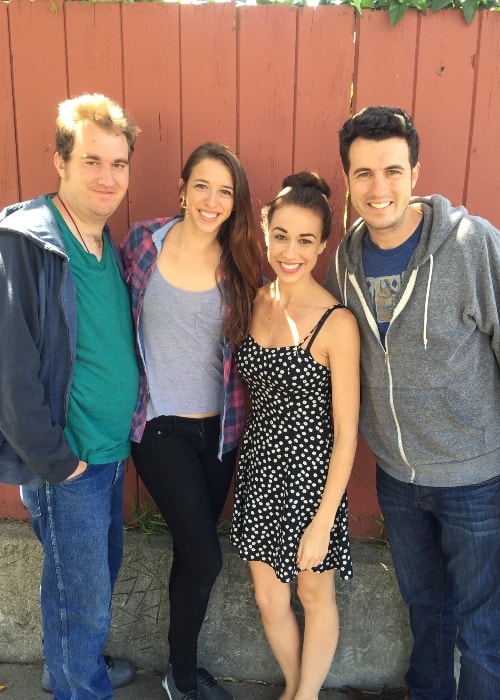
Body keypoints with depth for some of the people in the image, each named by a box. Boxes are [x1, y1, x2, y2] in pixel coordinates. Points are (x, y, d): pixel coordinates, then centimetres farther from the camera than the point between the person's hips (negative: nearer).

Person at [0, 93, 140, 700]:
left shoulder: (108, 247, 5)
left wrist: (121, 436, 8)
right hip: (65, 464, -8)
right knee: (83, 597, 9)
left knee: (100, 575, 24)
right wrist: (55, 461, -16)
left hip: (110, 452, 8)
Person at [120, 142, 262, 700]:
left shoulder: (239, 265, -1)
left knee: (191, 551, 17)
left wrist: (239, 415, -1)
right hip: (160, 427, -3)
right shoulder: (144, 241, -6)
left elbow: (242, 348, 6)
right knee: (204, 558, -3)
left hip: (218, 429, 3)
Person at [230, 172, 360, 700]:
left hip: (311, 472, -5)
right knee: (268, 598, 19)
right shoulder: (255, 301, -2)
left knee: (314, 594, 19)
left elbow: (346, 431, -16)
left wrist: (323, 522, -14)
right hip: (259, 466, 5)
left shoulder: (337, 323, -19)